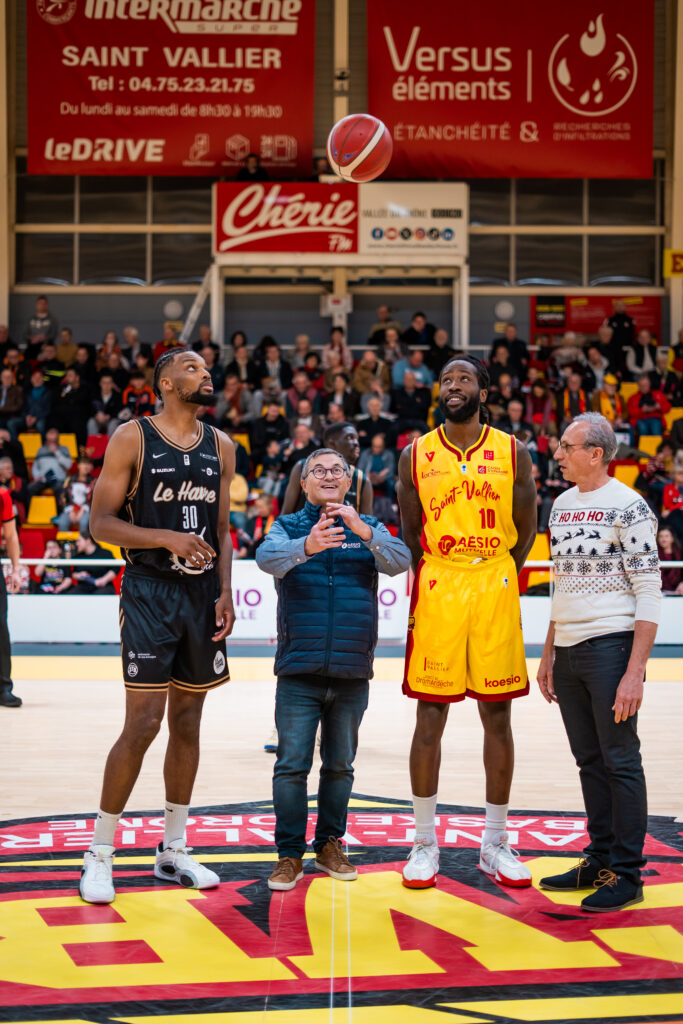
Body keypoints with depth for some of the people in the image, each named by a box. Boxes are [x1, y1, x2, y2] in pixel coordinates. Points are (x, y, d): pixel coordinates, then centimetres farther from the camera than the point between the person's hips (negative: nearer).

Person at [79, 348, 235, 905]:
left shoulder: (220, 447, 11)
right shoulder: (133, 438, -5)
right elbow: (101, 523, -8)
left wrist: (224, 593, 2)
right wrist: (168, 538, -20)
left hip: (202, 594, 6)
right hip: (149, 592, -5)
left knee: (188, 722, 9)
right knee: (143, 724, -10)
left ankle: (173, 850, 19)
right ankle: (99, 853, 2)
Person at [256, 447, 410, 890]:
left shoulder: (369, 529, 9)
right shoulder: (288, 527, 5)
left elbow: (399, 561, -10)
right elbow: (268, 558, -17)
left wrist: (363, 531, -29)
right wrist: (307, 546, -38)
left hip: (352, 673, 2)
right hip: (299, 671, -2)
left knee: (340, 765, 11)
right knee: (292, 765, -3)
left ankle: (330, 845, 24)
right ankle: (290, 854, 6)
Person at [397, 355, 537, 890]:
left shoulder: (513, 453, 4)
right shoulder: (415, 455, 5)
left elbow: (525, 530, 7)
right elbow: (409, 534, 10)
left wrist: (495, 580, 3)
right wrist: (436, 583, 4)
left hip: (496, 590, 0)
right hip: (435, 591, 0)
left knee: (497, 717, 5)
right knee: (430, 716, 0)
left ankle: (495, 844, 15)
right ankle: (425, 844, 11)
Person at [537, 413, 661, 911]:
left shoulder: (629, 507, -10)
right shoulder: (562, 505, 13)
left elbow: (650, 594, -12)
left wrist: (635, 672, -18)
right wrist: (548, 654, 20)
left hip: (611, 646, -7)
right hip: (569, 651, 7)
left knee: (620, 762, -2)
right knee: (591, 761, 13)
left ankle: (626, 875, 5)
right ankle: (600, 861, 22)